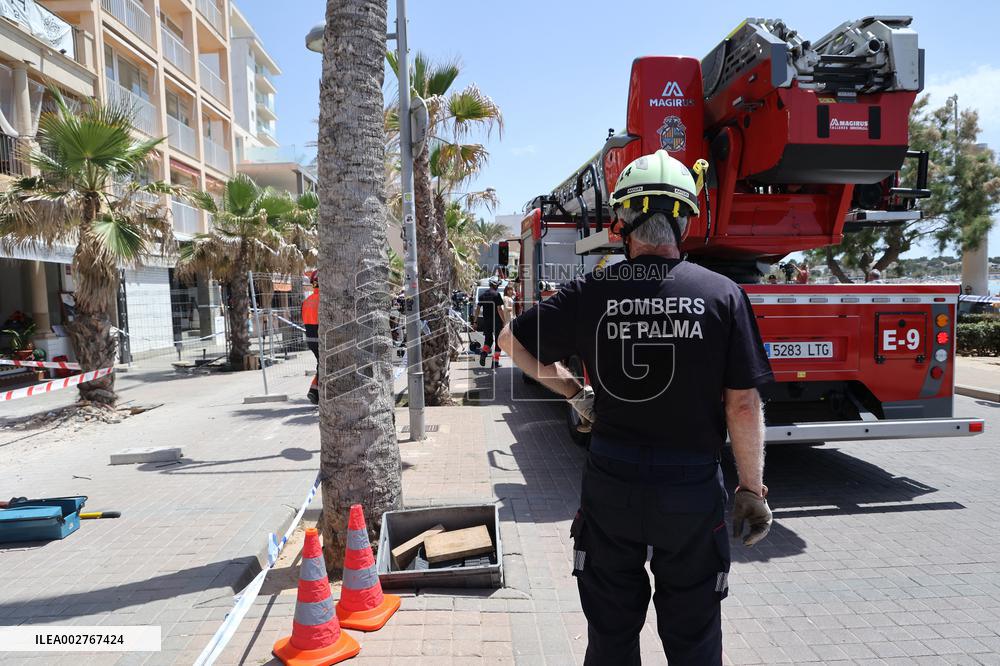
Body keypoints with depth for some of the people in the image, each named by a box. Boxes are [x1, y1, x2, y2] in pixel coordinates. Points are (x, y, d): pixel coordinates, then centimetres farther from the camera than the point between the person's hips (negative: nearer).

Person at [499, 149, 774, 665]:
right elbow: (743, 404, -9)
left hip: (611, 484, 1)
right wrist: (752, 488, 2)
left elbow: (512, 340, 3)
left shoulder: (592, 292, -8)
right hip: (692, 489, 0)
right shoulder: (723, 295, -9)